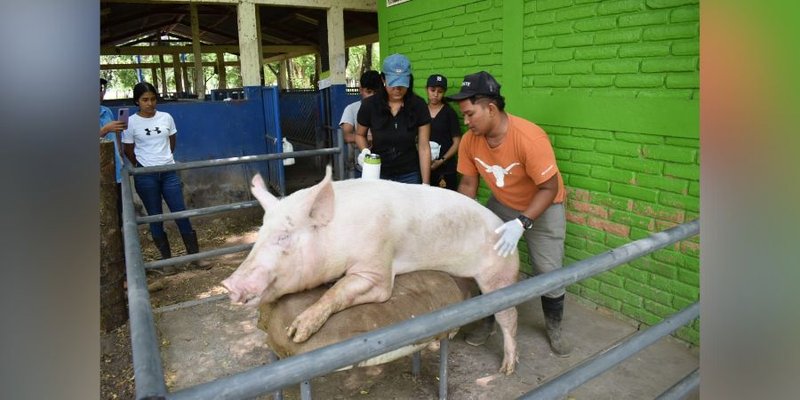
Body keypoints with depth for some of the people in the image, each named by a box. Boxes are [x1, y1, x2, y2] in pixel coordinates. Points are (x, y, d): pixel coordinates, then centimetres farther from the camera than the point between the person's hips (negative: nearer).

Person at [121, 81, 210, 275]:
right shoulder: (131, 122, -5)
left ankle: (194, 256, 9)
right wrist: (144, 165, 11)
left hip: (169, 172, 2)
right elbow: (129, 152, 5)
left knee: (181, 214, 1)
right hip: (146, 176, -2)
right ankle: (167, 260, 17)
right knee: (155, 218, 6)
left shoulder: (166, 118, 2)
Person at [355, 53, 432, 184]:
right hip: (378, 173, 0)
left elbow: (424, 147, -9)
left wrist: (425, 184, -12)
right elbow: (360, 134, 8)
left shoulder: (418, 105, -10)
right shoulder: (370, 105, -10)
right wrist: (365, 151, -14)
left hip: (409, 175, 0)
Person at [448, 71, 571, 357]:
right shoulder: (469, 141, -18)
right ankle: (489, 320, 25)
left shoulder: (529, 137, -34)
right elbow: (468, 184, -6)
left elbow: (549, 188, -30)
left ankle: (554, 327, 26)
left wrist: (521, 223, -41)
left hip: (542, 207, -4)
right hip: (501, 205, 4)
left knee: (549, 273, -1)